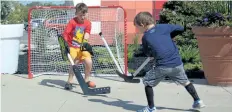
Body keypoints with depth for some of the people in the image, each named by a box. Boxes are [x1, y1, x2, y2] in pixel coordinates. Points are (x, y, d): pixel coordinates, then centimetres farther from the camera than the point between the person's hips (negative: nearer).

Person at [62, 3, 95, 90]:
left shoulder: (87, 23, 2)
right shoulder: (72, 22, -10)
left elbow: (87, 33, -8)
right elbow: (65, 34, -14)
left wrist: (85, 41, -28)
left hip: (82, 47, 3)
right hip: (72, 47, -3)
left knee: (89, 62, -11)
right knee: (74, 63, -18)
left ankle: (86, 80, 11)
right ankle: (69, 82, -3)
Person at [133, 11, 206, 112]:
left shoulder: (145, 37, -1)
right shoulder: (163, 27, 4)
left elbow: (148, 53, 11)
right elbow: (181, 28, 16)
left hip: (162, 66, -4)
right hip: (177, 63, 4)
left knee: (147, 82, 14)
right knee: (185, 81, 25)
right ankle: (197, 101, 25)